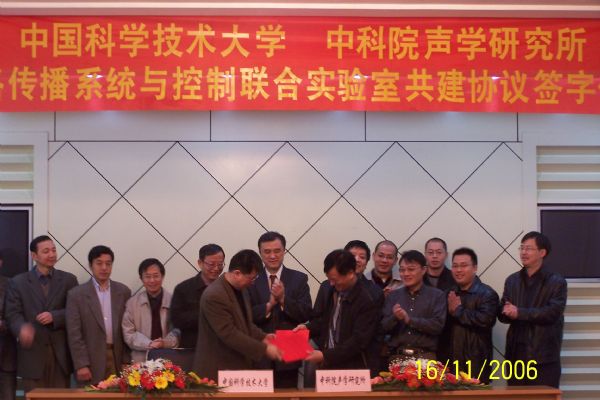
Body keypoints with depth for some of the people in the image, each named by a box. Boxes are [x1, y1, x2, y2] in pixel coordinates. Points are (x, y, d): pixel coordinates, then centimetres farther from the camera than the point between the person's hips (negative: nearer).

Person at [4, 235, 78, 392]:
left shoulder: (68, 280, 9)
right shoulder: (17, 282, 7)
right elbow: (13, 314, -2)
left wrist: (54, 316, -15)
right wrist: (22, 328, -24)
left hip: (60, 353, 1)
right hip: (32, 353, -1)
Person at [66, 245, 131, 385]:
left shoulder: (123, 292, 8)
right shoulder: (76, 294, 0)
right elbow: (74, 334, -3)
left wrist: (127, 362, 4)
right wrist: (81, 365, -9)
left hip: (118, 359, 2)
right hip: (91, 362, -2)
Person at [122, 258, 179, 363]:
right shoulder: (132, 303, 5)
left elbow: (179, 330, 2)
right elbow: (128, 334, 1)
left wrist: (166, 343, -17)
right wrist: (149, 344, -14)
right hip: (141, 359, 0)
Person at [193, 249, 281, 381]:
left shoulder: (240, 289, 8)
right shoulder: (214, 296, -22)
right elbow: (229, 334, -24)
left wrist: (262, 337, 4)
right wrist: (264, 349, -21)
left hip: (239, 366, 9)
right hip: (217, 371, -9)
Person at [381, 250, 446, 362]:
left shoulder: (437, 295, 3)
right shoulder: (392, 296, 11)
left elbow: (438, 326, -8)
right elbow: (384, 328, 6)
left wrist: (409, 319, -13)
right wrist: (394, 317, -14)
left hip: (425, 356, -2)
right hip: (396, 356, 2)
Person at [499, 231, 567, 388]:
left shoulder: (557, 282, -2)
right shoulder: (512, 280, 13)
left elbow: (552, 313, -15)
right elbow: (503, 315, 9)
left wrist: (520, 313, -17)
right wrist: (509, 313, -15)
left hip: (544, 358, -5)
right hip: (516, 355, 5)